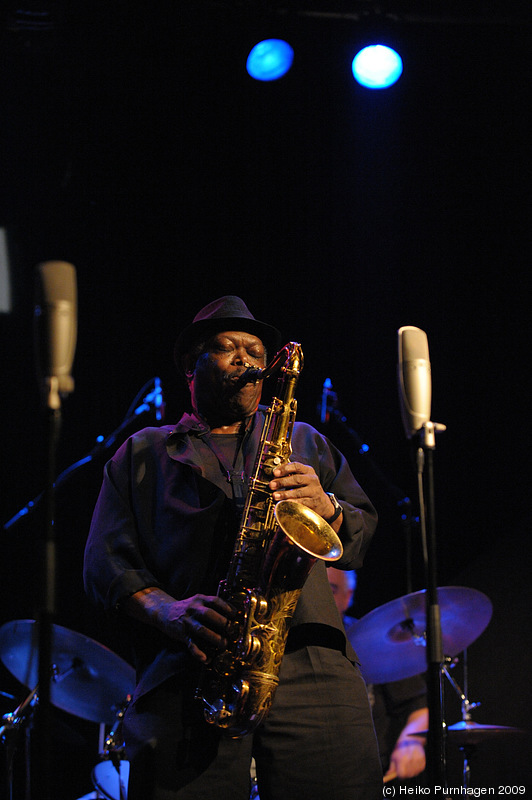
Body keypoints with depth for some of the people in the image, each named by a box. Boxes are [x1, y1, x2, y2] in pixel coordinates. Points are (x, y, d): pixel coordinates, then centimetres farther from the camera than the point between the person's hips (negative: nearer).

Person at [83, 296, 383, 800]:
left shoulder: (304, 441, 30)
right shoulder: (143, 454, 23)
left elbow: (362, 536, 23)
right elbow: (105, 562, 11)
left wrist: (326, 507, -1)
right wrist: (168, 610, -9)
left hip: (312, 667, 1)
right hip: (185, 678, -1)